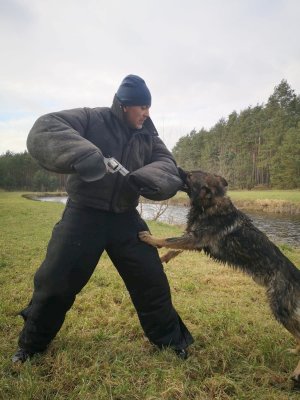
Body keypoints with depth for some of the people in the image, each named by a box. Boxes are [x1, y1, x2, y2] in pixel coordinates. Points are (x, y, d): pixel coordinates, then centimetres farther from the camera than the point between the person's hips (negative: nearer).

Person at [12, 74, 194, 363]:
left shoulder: (147, 135, 7)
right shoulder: (92, 119, -7)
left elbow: (167, 164, -4)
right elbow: (43, 130, -19)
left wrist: (146, 177, -27)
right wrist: (81, 155, -37)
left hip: (125, 218, 4)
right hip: (84, 214, -3)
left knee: (151, 280, 7)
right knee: (55, 281, 4)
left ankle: (170, 339, 30)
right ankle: (32, 343, 31)